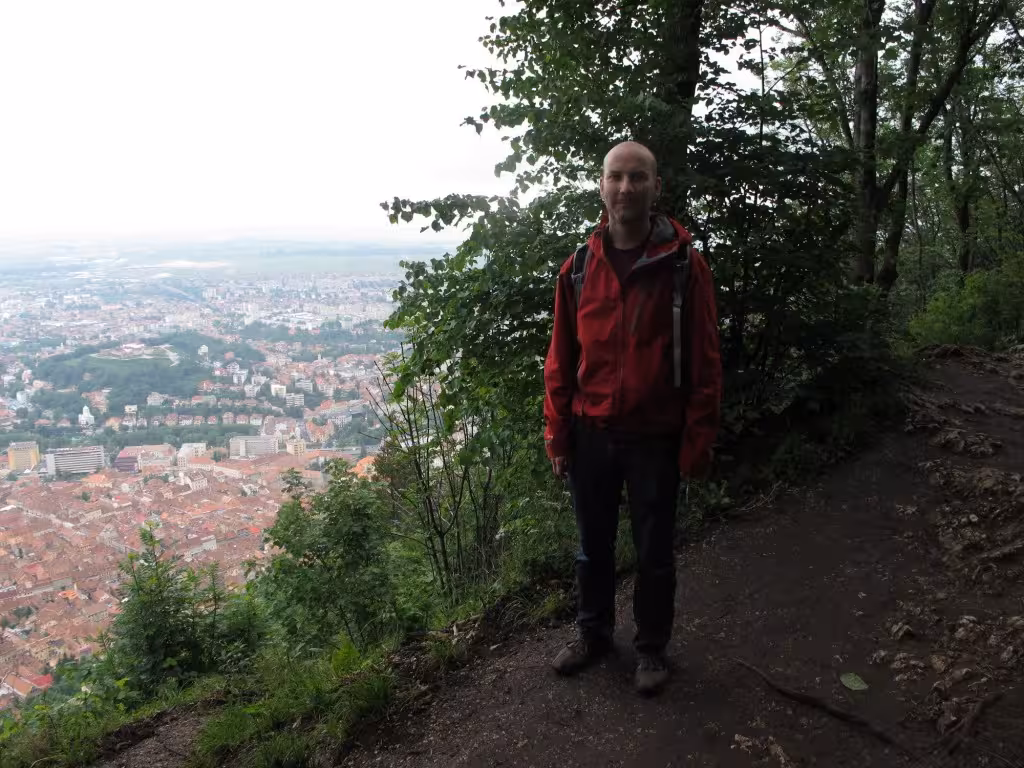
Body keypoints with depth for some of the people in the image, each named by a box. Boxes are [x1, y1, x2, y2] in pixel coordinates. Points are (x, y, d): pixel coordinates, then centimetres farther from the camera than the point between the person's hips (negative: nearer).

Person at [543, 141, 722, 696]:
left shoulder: (683, 265, -8)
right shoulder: (578, 268, 0)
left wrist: (698, 441, -9)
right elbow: (560, 359, 3)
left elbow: (704, 362, -7)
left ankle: (651, 647, 34)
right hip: (590, 435, 3)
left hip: (655, 439, -2)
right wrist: (556, 434, 2)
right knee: (593, 546, 18)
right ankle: (593, 633, 39)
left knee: (654, 553, 12)